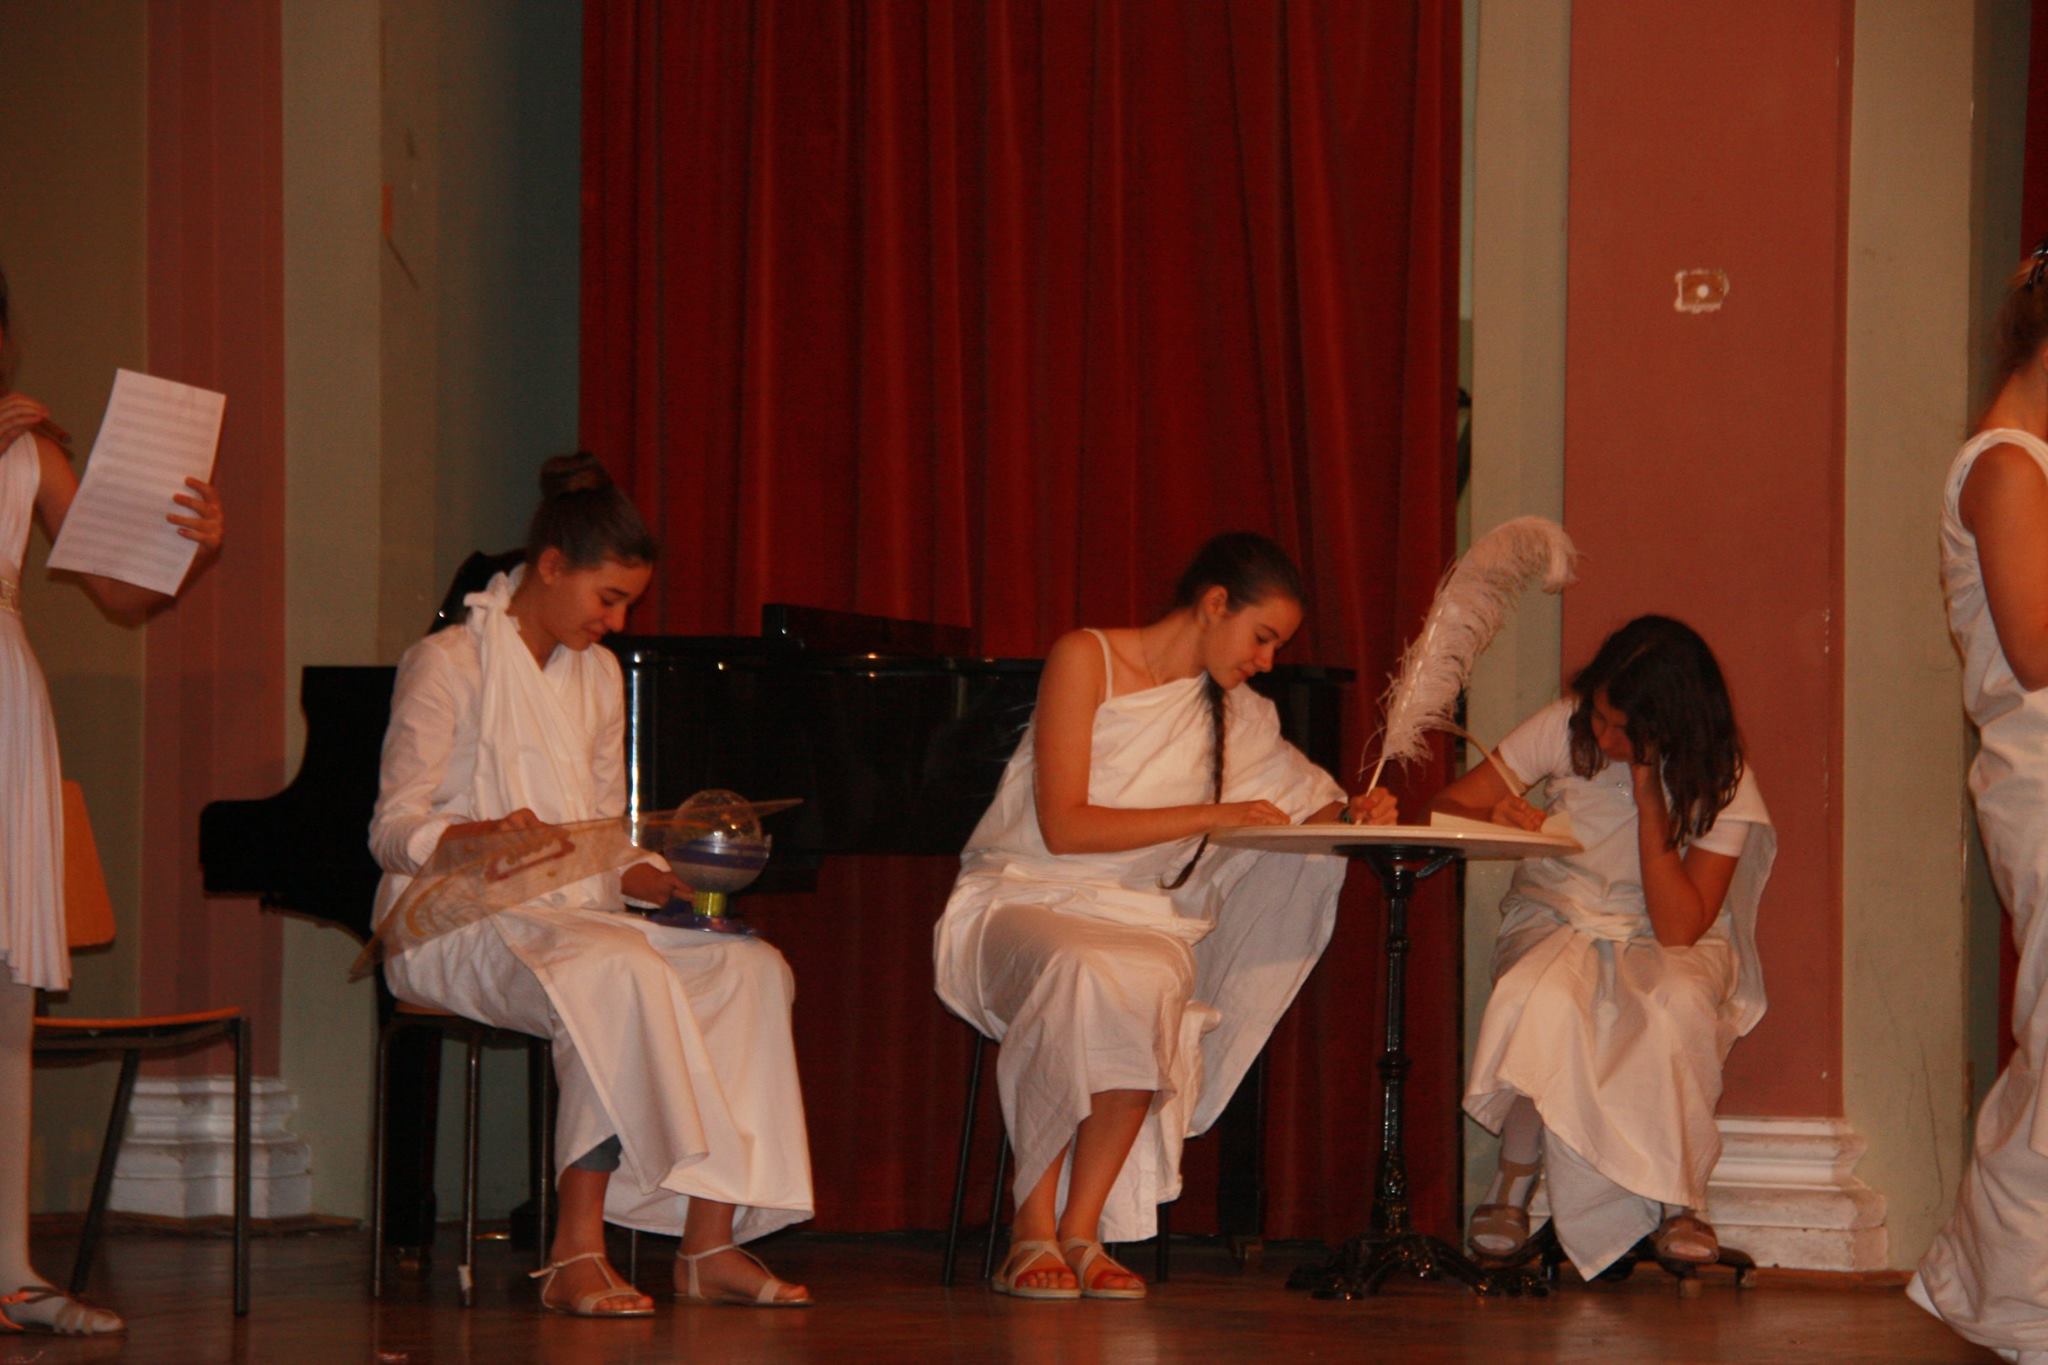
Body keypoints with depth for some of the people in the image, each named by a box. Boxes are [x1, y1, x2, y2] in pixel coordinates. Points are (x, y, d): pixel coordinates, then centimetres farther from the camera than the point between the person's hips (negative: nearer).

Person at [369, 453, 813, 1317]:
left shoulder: (597, 677, 19)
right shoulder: (449, 664, -3)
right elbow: (394, 832, -9)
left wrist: (665, 878, -3)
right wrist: (489, 837, -29)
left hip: (578, 915, 7)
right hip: (459, 924, -7)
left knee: (750, 968, -20)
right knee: (620, 973, -38)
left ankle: (710, 1243, -26)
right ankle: (575, 1255, -38)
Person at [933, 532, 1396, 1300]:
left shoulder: (1238, 716, 15)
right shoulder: (1085, 660, -3)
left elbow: (1303, 815, 25)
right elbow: (1063, 827, -12)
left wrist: (1352, 813, 0)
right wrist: (1213, 815, -16)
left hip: (1139, 917, 4)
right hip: (1023, 898, -4)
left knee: (1150, 985, -35)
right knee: (1087, 973, -41)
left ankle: (1081, 1230, -30)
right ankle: (1032, 1231, -32)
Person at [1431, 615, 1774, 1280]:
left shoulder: (1720, 778, -16)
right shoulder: (1566, 727, -10)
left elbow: (1679, 928, -23)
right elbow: (1448, 804, -9)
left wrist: (1649, 794, -26)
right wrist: (1494, 817, -33)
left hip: (1665, 946, -1)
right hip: (1557, 921, 1)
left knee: (1676, 1004, -37)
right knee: (1550, 1000, -36)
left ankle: (1680, 1201, -19)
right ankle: (1511, 1188, -18)